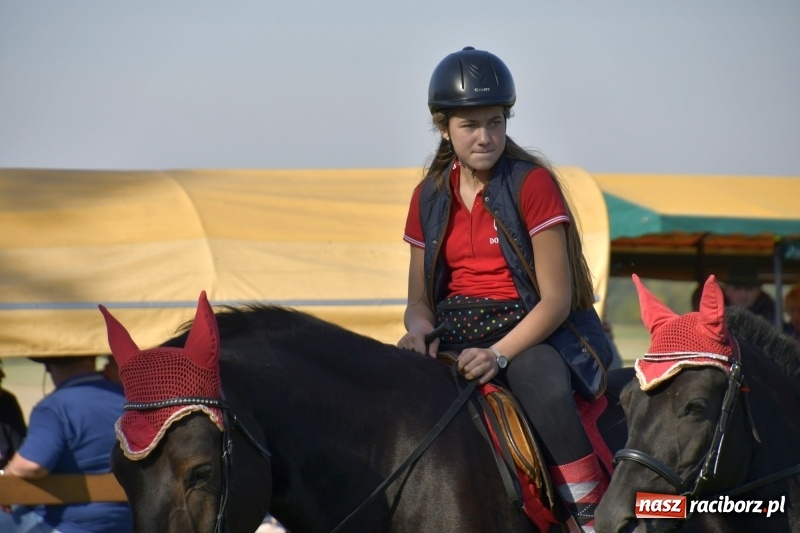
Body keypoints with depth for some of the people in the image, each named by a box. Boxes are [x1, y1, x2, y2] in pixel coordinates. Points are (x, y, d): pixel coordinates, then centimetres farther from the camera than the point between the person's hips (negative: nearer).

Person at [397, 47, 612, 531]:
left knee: (542, 382, -38)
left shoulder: (533, 183, -6)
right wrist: (419, 329, -10)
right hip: (455, 334, 5)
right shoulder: (430, 198, 10)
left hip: (530, 328, -5)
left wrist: (499, 354, -24)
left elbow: (557, 298, -11)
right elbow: (420, 299, 15)